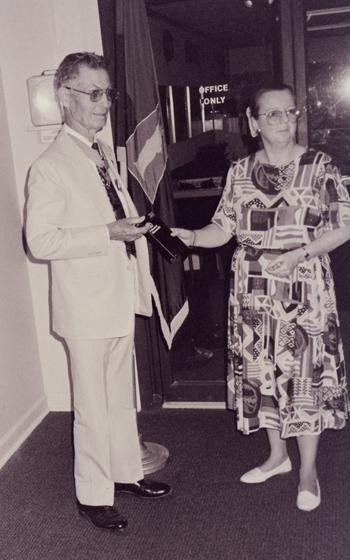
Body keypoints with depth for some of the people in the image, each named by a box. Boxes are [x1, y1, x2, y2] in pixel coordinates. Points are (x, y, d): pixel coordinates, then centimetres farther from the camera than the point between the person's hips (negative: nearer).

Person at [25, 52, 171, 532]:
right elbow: (41, 240, -20)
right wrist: (109, 233, -24)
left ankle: (126, 473, 39)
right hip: (87, 307, -7)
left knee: (122, 397, 21)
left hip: (121, 298, 8)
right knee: (93, 408, 7)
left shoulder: (106, 154, 9)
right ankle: (94, 496, 26)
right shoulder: (50, 167, -16)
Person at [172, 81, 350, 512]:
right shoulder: (240, 171, 5)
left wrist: (299, 254, -20)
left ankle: (308, 471, 20)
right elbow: (224, 227, 3)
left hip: (304, 292, -3)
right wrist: (192, 237, -17)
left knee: (305, 375, 2)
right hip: (253, 294, 4)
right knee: (262, 372, 12)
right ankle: (277, 455, 33)